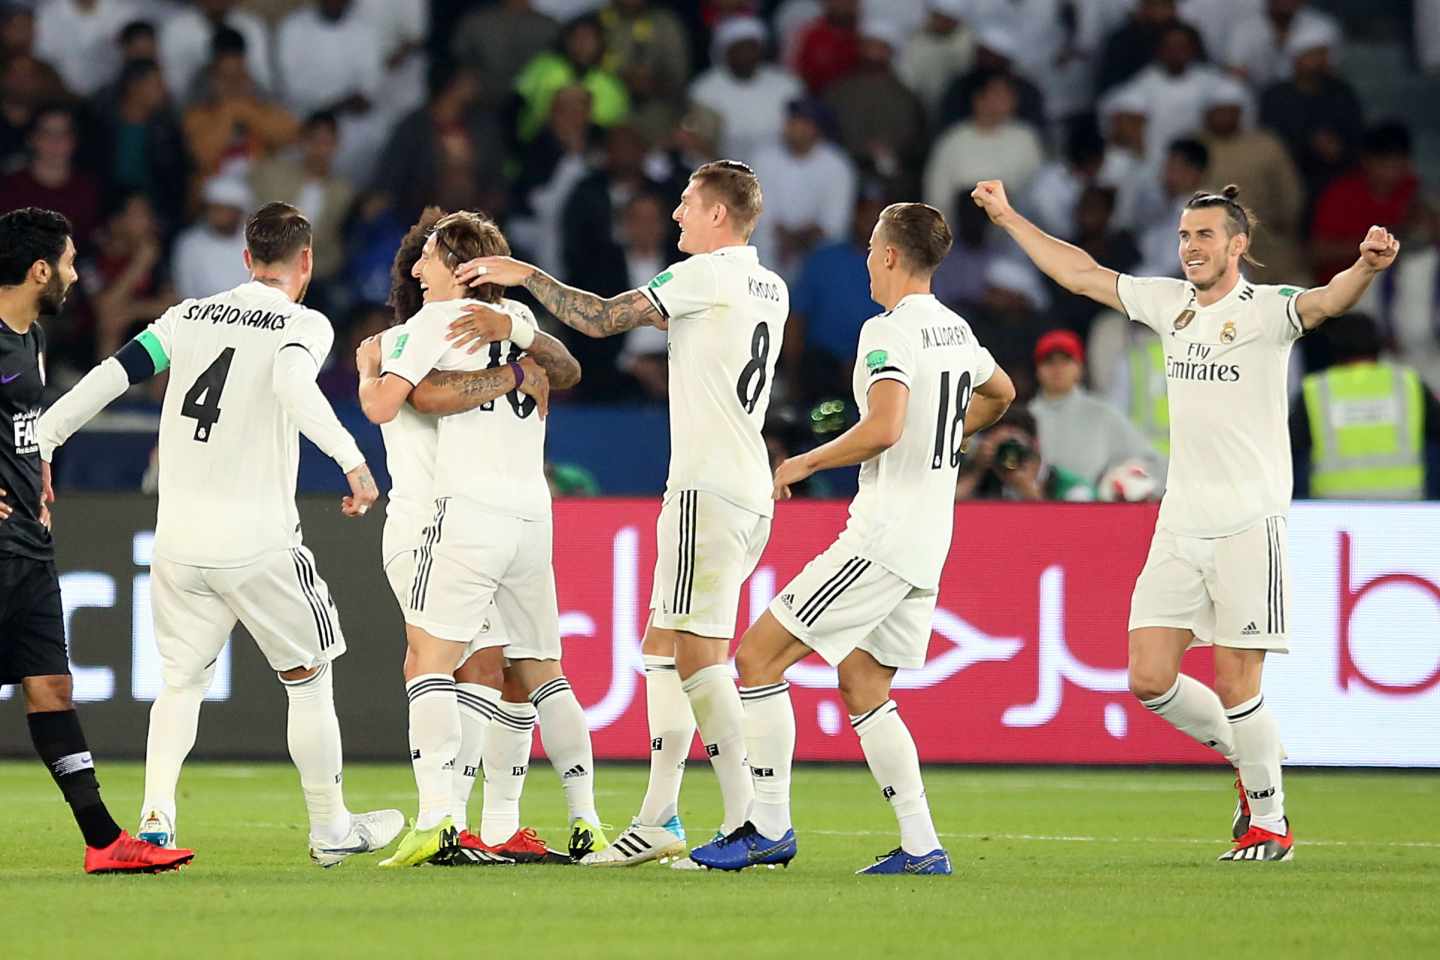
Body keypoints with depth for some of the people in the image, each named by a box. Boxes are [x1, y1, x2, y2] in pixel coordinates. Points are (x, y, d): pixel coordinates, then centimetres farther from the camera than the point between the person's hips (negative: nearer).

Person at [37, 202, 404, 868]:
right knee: (309, 677, 13)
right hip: (257, 539, -4)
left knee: (182, 681, 16)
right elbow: (292, 384, -24)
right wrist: (350, 457, -32)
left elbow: (114, 374, 6)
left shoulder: (191, 315, 11)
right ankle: (330, 828, 19)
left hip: (178, 539, 4)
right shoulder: (303, 325, -3)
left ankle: (155, 817, -3)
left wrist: (38, 443, 10)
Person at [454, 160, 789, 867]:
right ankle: (659, 820, 10)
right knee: (664, 646, 11)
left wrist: (525, 275, -1)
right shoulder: (771, 289, 17)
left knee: (697, 652, -11)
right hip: (749, 490, 9)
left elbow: (601, 319, -11)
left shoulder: (709, 273, -9)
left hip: (708, 488, -9)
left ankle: (749, 821, -15)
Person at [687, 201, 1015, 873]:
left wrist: (805, 463, -15)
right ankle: (921, 848, 8)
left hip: (883, 537, -9)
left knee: (759, 654, -5)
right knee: (862, 687, 15)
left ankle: (770, 828, -4)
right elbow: (1000, 393, 35)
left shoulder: (889, 332, -14)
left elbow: (882, 429, -29)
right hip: (928, 543, 9)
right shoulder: (955, 330, 14)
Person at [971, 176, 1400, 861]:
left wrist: (1367, 267, -48)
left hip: (1248, 525, -6)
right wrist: (1007, 218, 26)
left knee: (1235, 685, -5)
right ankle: (1244, 758, 25)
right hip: (1179, 524, 6)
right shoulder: (1169, 303, 11)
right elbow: (1080, 273, 22)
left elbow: (1329, 300, -27)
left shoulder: (1265, 311, -7)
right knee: (1150, 679, 1)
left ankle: (1270, 823, 12)